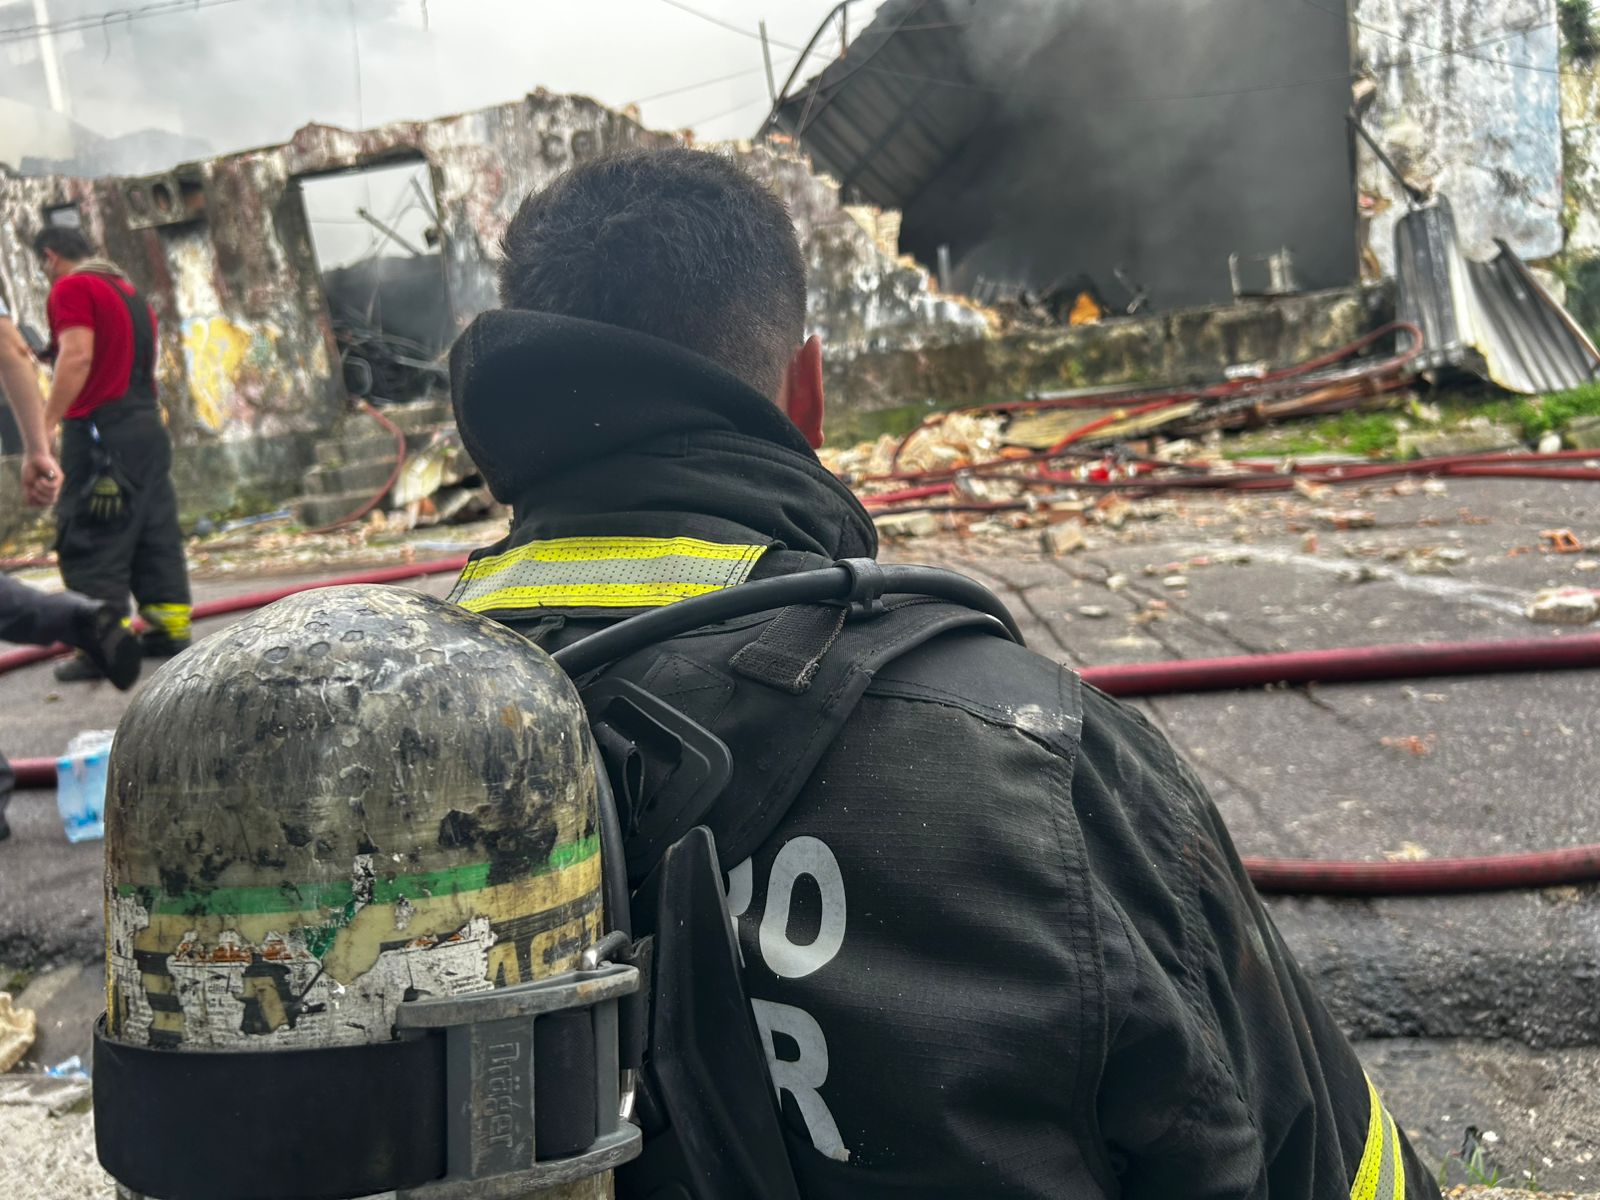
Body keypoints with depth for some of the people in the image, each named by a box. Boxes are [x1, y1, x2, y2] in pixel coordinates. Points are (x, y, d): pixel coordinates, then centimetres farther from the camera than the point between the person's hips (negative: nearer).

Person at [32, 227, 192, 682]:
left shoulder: (71, 288, -6)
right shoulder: (128, 290, 20)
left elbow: (77, 357, -18)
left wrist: (43, 426, -21)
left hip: (100, 430, -8)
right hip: (147, 428, 9)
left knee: (91, 542, -6)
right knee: (155, 536, 10)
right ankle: (170, 631, 12)